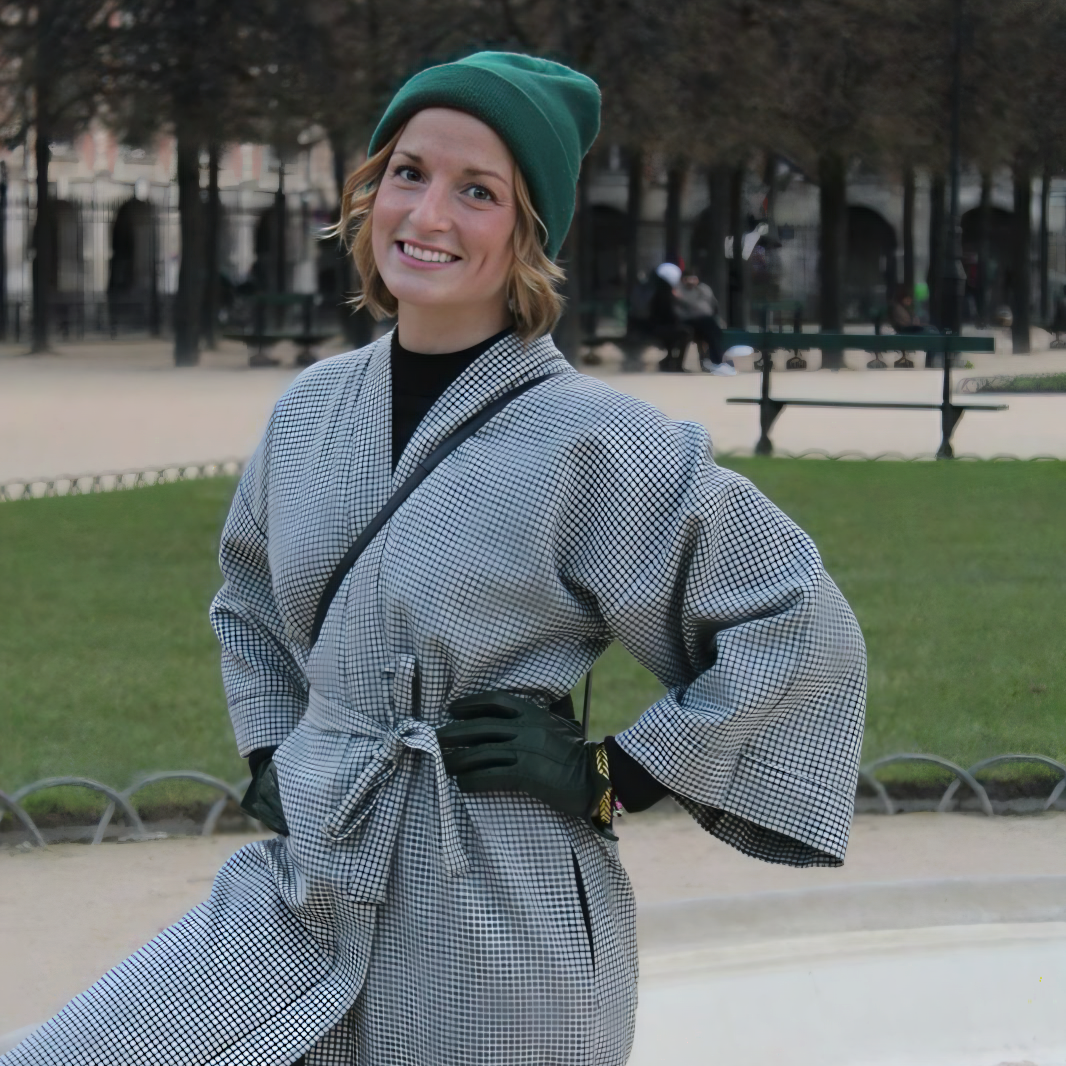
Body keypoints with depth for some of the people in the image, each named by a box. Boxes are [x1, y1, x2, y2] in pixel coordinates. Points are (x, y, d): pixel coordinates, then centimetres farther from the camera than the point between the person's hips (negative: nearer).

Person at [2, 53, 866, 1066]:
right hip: (306, 896, 6)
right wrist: (270, 753, 13)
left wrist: (612, 775, -9)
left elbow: (805, 628, -10)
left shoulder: (596, 441, -12)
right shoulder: (312, 411, 7)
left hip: (498, 936, -6)